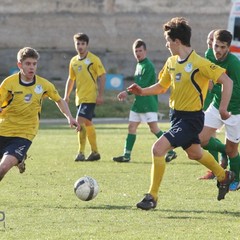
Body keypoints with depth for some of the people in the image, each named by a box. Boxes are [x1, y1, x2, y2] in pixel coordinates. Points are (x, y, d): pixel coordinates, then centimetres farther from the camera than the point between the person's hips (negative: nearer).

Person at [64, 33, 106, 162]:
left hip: (90, 97, -7)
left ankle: (81, 152, -15)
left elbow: (102, 76, -9)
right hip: (80, 97, 7)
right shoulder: (73, 61, 12)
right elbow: (71, 79, 22)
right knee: (88, 123, 13)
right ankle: (95, 152, 23)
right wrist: (66, 95, 17)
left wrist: (100, 95, -14)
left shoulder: (93, 59, -7)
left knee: (80, 121, -17)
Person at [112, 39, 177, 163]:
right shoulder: (139, 65, 16)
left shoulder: (148, 66, -12)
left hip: (148, 104, -9)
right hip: (138, 102, 9)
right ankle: (126, 155, 7)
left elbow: (142, 85, -18)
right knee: (131, 126, 6)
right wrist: (127, 93, 8)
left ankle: (170, 152, -5)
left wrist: (127, 92, -12)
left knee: (154, 128, -10)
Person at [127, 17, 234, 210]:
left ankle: (152, 196, -11)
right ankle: (223, 176, 54)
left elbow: (227, 81, -19)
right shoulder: (171, 62, 3)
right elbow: (162, 86, 16)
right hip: (176, 115, 9)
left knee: (158, 149, -21)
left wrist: (223, 108, -22)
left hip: (192, 118, -9)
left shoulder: (199, 63, -21)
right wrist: (143, 91, -1)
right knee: (194, 153, 28)